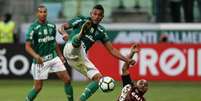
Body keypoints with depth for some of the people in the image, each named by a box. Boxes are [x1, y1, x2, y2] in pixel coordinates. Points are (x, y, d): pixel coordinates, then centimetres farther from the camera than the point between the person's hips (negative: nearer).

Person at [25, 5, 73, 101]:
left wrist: (60, 55, 20)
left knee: (67, 79, -4)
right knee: (38, 87, -2)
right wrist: (36, 56, -29)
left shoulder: (52, 26, 5)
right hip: (40, 60, -5)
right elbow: (28, 46, -14)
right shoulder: (33, 28, -11)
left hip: (53, 57, 5)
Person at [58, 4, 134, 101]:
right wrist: (64, 33, -25)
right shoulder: (81, 20, 1)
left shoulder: (101, 31, 13)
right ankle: (80, 34, -74)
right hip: (70, 50, -6)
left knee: (98, 78, -5)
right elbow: (62, 27, 0)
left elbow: (111, 50, 14)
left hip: (81, 58, 6)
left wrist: (127, 60, 3)